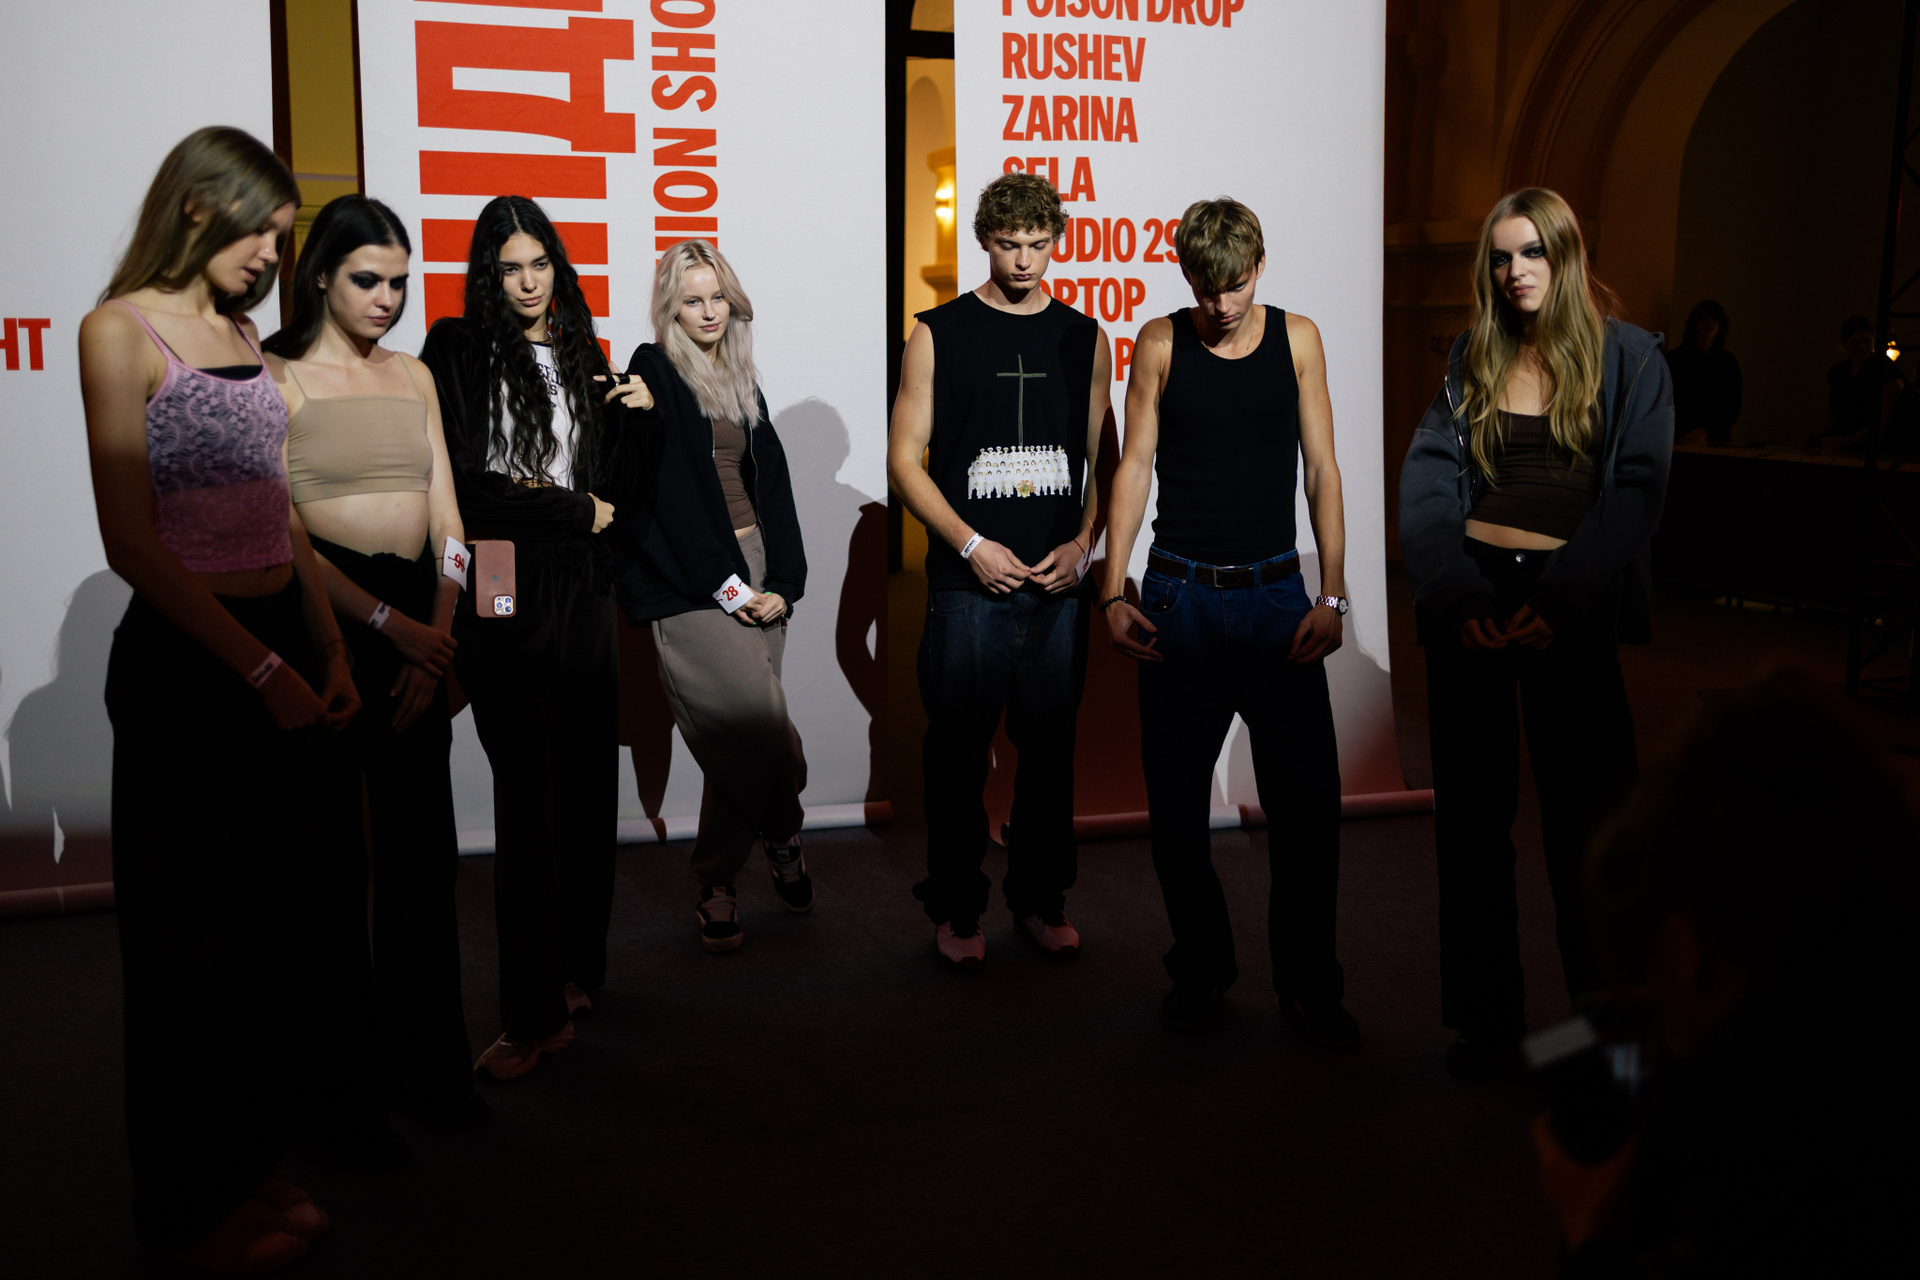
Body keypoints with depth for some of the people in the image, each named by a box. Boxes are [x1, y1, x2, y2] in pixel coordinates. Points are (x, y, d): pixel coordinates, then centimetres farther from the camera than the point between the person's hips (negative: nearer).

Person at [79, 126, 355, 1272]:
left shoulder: (245, 335, 13)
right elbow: (133, 540, -15)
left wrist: (329, 650, 5)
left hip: (282, 646, 7)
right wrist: (257, 667, -17)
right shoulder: (123, 328, -9)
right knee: (187, 937, 5)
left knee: (270, 918, 14)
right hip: (185, 659, -7)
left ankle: (253, 1163, 30)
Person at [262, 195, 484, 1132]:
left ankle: (428, 1065, 12)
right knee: (329, 844, 3)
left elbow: (445, 517, 10)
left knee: (422, 844, 4)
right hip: (323, 615, -4)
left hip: (416, 618, 5)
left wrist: (437, 636, -2)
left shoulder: (414, 377, 14)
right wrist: (389, 623, -16)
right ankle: (345, 1054, 17)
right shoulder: (277, 377, -2)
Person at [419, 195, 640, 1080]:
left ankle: (577, 966, 21)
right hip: (502, 594, -4)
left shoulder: (580, 353, 16)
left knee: (585, 778, 7)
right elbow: (458, 483, -8)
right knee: (527, 790, -7)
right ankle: (534, 1013, -3)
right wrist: (572, 510, -4)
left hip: (581, 590, 5)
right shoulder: (456, 351, 1)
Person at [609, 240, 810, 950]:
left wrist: (781, 583, 2)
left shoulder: (741, 379, 18)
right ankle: (782, 837, 11)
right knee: (757, 723, -15)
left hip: (753, 573, 6)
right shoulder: (654, 371, -2)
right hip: (689, 582, -6)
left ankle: (718, 885, 15)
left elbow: (771, 484, 15)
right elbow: (666, 492, -10)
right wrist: (726, 586, -11)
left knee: (739, 739, 2)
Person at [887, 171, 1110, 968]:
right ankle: (957, 909, 16)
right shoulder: (939, 334, 2)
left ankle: (1040, 898, 23)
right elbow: (905, 459, -1)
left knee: (1049, 745, 8)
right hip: (969, 583, -2)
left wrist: (1081, 544, -3)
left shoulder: (1085, 339, 10)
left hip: (1060, 584, 2)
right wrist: (973, 546, -10)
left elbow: (1103, 460, 13)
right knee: (959, 748, 3)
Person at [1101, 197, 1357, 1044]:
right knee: (1176, 800, 5)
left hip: (1276, 595, 1)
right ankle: (1202, 965, 23)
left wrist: (1332, 595, -3)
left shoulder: (1297, 338, 5)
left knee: (1309, 798, -1)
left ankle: (1308, 983, 14)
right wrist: (1113, 593, -4)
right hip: (1180, 596, 0)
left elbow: (1321, 470, 5)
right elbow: (1134, 467, 3)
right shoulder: (1160, 342, 2)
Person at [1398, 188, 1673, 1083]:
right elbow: (1426, 479, 0)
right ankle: (1487, 1018, 16)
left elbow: (1636, 489, -6)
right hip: (1470, 595, 3)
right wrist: (1455, 597, -14)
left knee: (1587, 810, 2)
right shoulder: (1471, 359, 10)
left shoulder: (1628, 357, 3)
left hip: (1572, 606, -2)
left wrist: (1561, 601, -16)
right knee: (1472, 810, 5)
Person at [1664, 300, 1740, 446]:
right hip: (1680, 438, -1)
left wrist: (1706, 431, -8)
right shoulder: (1676, 357, 5)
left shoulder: (1728, 362, 11)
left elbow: (1733, 407, 7)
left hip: (1715, 439, 2)